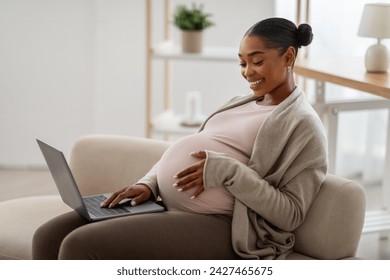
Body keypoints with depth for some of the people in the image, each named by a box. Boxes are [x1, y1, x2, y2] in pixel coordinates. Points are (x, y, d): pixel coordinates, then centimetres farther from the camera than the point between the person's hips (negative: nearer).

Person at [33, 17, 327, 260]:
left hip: (214, 227, -9)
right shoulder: (240, 104, 22)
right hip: (165, 205, 9)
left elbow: (291, 213, -11)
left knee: (80, 246, -24)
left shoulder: (303, 124, -2)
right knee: (49, 238, -7)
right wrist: (148, 184, 4)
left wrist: (227, 171, -19)